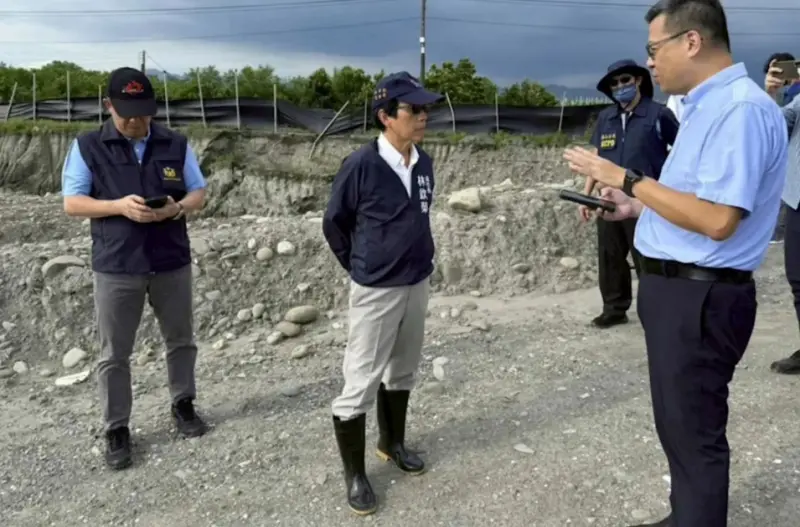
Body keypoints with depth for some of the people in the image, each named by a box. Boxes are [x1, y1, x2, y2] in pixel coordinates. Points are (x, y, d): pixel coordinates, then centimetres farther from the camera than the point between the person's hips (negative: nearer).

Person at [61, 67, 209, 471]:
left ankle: (183, 404, 35)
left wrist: (177, 208, -17)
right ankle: (116, 429, 21)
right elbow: (72, 203, -3)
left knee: (180, 340, 15)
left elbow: (198, 193, 6)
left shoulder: (176, 144, 3)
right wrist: (119, 206, -20)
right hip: (115, 267, -2)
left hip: (172, 262, 2)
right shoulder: (87, 147, -2)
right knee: (114, 354, 6)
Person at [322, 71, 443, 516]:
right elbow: (334, 223, -5)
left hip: (418, 284, 7)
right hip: (376, 291, -6)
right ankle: (354, 474, 17)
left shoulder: (424, 164, 0)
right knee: (361, 383, 1)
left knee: (403, 371, 20)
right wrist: (362, 269, 5)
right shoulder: (361, 165, -17)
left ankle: (392, 443, 41)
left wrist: (414, 261, 14)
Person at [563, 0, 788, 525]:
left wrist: (625, 178, -21)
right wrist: (635, 206, 9)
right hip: (679, 288, 10)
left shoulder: (741, 108, -19)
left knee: (695, 432, 5)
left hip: (699, 296, -10)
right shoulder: (707, 106, 12)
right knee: (680, 423, 23)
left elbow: (717, 219, -27)